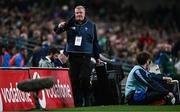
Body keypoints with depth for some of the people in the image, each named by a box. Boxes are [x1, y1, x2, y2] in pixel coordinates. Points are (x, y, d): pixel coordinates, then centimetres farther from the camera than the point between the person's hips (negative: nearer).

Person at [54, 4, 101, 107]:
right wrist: (60, 27, -25)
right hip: (73, 55, 2)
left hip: (86, 56, -1)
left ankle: (87, 101, 3)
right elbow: (57, 31, -1)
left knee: (85, 79, -11)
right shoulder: (70, 23, 7)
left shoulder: (91, 25, 7)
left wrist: (97, 57, 11)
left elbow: (95, 42, 11)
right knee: (74, 80, 2)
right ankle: (77, 103, 9)